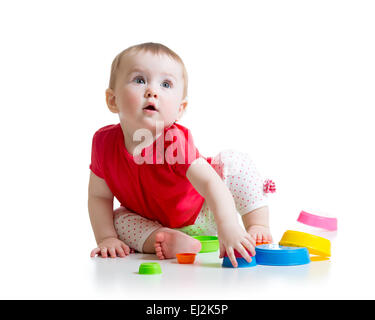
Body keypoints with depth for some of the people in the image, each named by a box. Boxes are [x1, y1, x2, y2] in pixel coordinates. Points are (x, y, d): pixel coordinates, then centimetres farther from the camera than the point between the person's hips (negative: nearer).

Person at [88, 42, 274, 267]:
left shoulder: (176, 141, -34)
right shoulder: (104, 142, -22)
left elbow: (210, 183, -43)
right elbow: (99, 196, -10)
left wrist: (228, 229, -57)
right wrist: (106, 238, -21)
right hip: (157, 223, 3)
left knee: (234, 163, -20)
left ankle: (258, 226, -8)